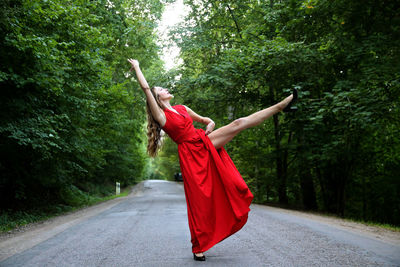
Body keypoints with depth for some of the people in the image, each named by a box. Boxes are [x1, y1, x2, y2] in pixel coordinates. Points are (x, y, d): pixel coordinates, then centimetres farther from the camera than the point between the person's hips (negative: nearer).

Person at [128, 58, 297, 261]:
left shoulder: (182, 108, 17)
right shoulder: (160, 115, -3)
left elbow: (206, 120, 25)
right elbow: (145, 87, -12)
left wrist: (209, 125, 2)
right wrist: (136, 68, -3)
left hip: (205, 143, 6)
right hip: (190, 153, -6)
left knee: (239, 123, -4)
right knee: (199, 196, -6)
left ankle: (282, 106, 1)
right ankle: (198, 246, 6)